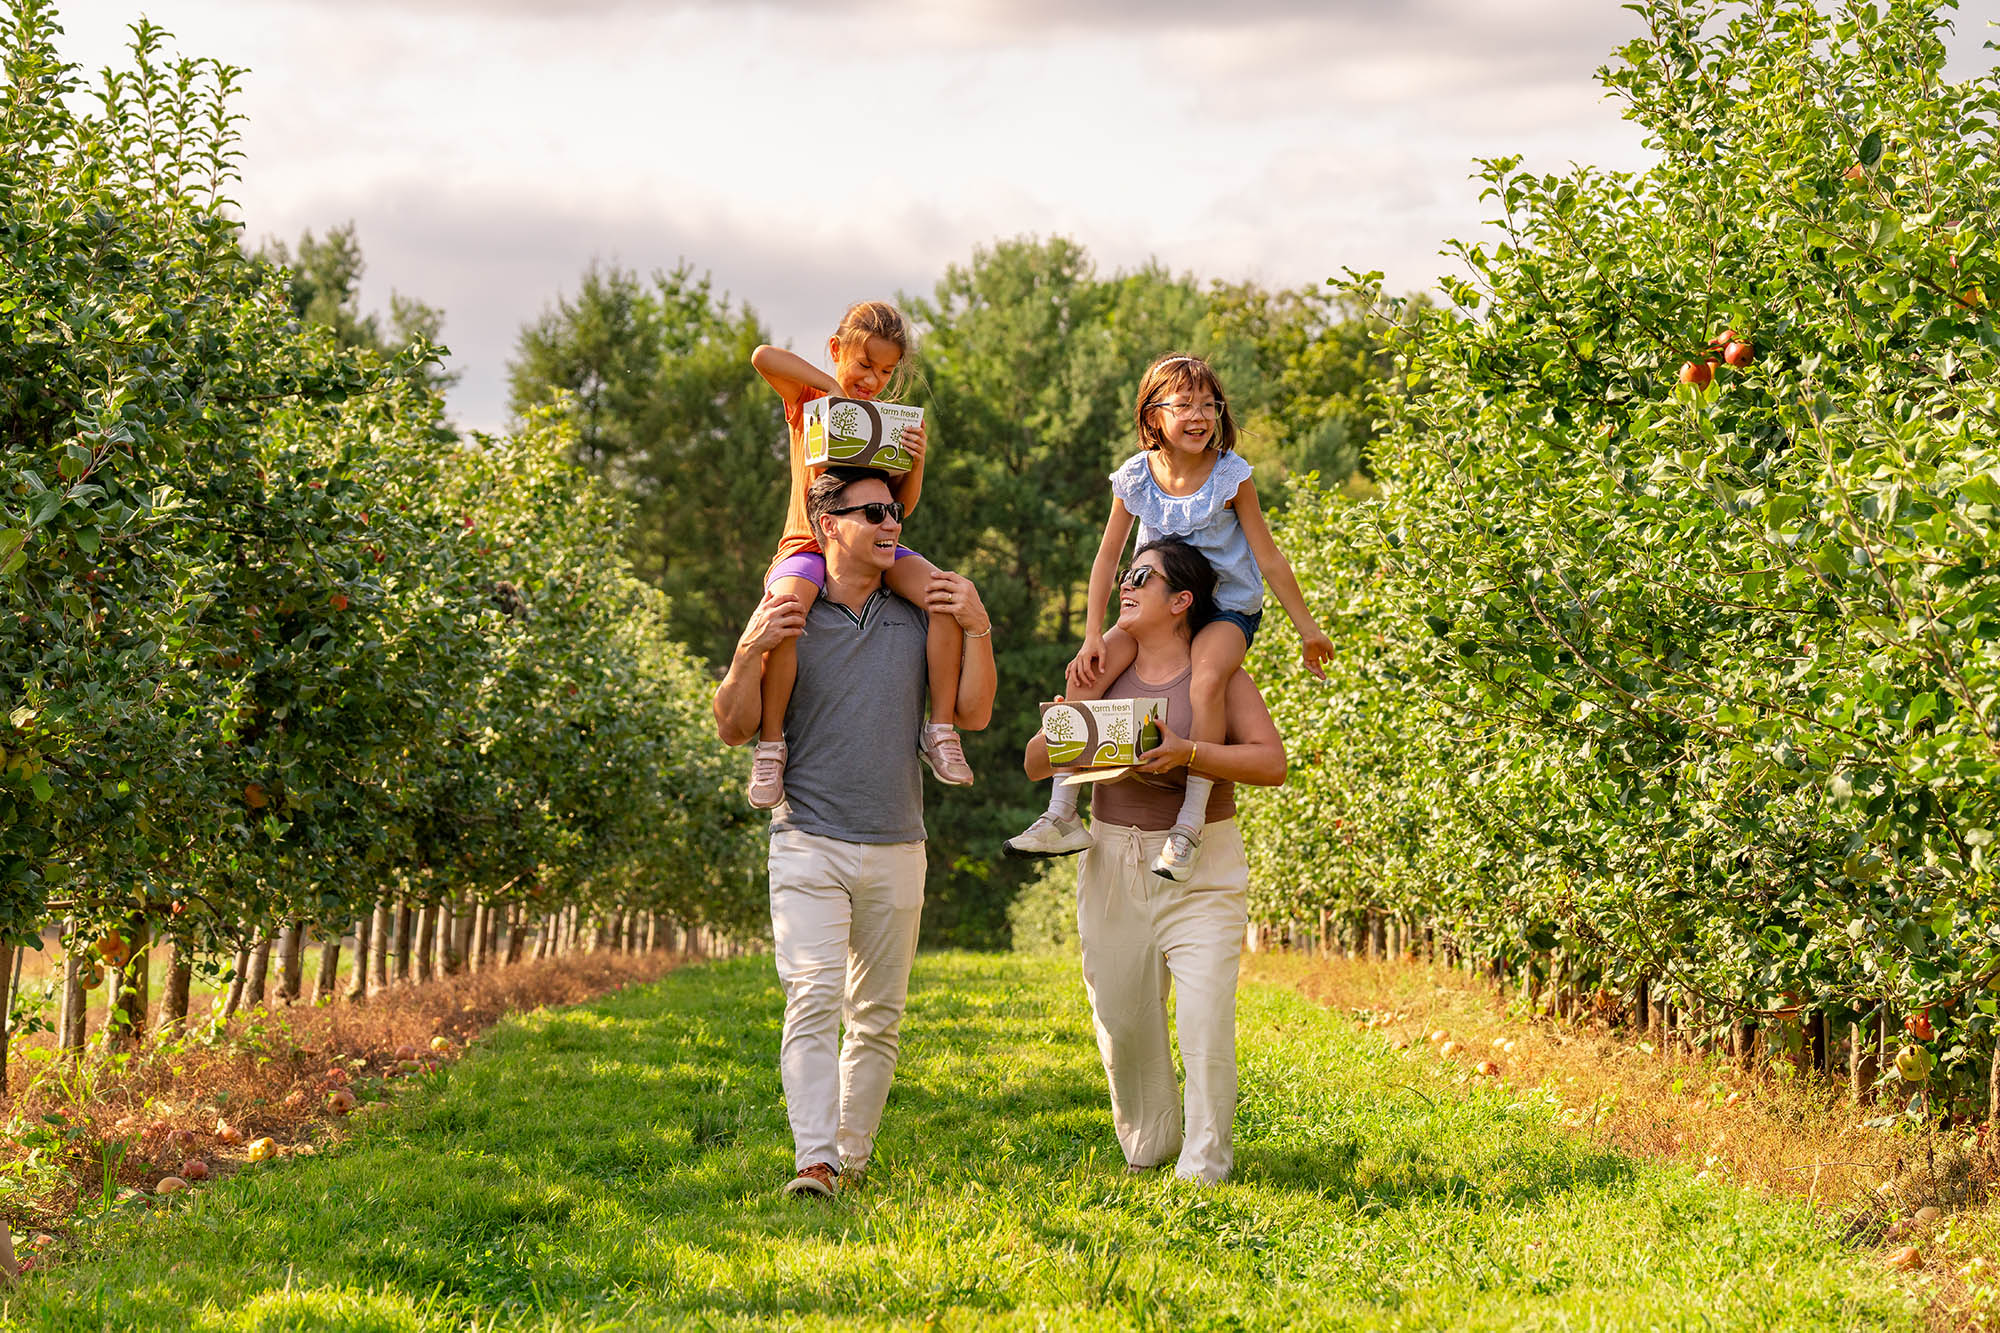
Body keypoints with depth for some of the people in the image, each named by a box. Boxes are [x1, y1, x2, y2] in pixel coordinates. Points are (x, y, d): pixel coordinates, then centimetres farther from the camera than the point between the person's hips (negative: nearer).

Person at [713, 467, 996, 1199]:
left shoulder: (919, 616, 9)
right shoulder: (787, 616, 1)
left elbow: (972, 713, 5)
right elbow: (734, 728, 1)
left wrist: (977, 630, -5)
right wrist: (748, 653, -15)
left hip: (896, 849, 4)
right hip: (809, 843, -4)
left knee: (878, 1017, 8)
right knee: (813, 1000, -17)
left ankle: (853, 1152, 18)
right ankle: (815, 1161, -24)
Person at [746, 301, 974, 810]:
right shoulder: (809, 399, 4)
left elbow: (902, 507, 6)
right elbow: (764, 356, -17)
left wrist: (916, 460, -13)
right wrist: (834, 387, -13)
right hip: (809, 544, -3)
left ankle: (941, 729, -15)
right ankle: (770, 744, -23)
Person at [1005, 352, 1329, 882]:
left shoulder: (1230, 476, -14)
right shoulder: (1135, 477, -6)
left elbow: (1269, 559, -7)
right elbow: (1108, 557, 0)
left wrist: (1307, 628, -2)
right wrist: (1092, 636, -7)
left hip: (1228, 606, -4)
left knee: (1207, 679, -35)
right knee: (1086, 674, -18)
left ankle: (1190, 827, -30)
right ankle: (1062, 816, -12)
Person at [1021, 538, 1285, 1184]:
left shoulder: (1220, 675, 0)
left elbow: (1271, 763, -10)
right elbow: (1035, 764, 10)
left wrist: (1187, 754, -23)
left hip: (1201, 869, -4)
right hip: (1113, 861, 4)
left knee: (1204, 1019, -14)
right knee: (1121, 1016, 4)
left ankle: (1205, 1162, -5)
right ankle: (1147, 1146, 24)